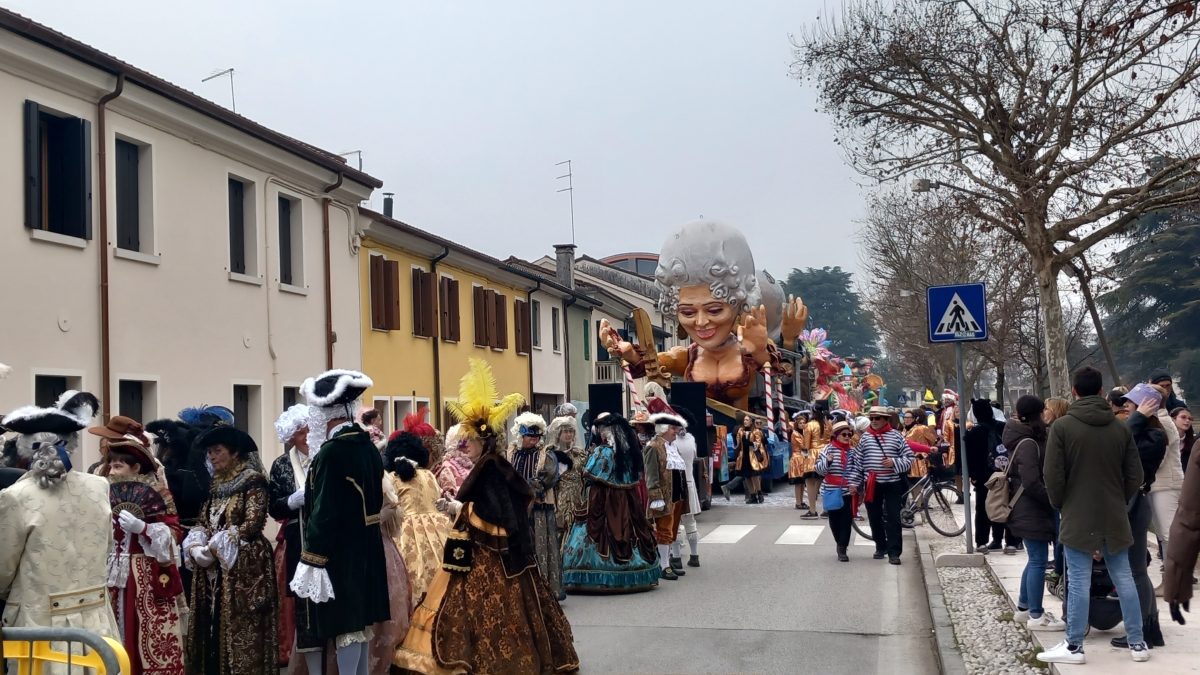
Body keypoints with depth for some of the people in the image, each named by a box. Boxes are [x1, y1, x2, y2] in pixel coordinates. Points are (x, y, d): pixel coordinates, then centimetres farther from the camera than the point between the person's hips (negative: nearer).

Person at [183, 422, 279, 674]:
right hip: (212, 569, 7)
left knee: (241, 633, -6)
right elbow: (202, 522, 14)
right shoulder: (215, 484, 15)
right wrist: (196, 547, -6)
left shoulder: (253, 481, -6)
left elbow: (253, 523, -14)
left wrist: (216, 548, -14)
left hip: (243, 567, -7)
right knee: (213, 629, 6)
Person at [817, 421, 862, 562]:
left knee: (846, 519, -4)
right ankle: (841, 544, 29)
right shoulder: (828, 449, -3)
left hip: (848, 491, 0)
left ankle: (842, 549, -1)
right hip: (831, 490, 0)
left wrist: (854, 483, -13)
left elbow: (858, 469, 1)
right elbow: (819, 470, -4)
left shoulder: (853, 451, 3)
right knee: (834, 519, 9)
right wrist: (827, 461, -23)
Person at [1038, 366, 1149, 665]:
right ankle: (1137, 643, 18)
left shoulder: (1062, 426, -10)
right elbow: (1135, 475, 3)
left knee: (1079, 582, -1)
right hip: (1114, 517, 4)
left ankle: (1074, 646, 4)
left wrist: (1059, 505, 6)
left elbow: (1053, 475, -10)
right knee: (1123, 578, 12)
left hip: (1078, 517, -4)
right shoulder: (1120, 427, 1)